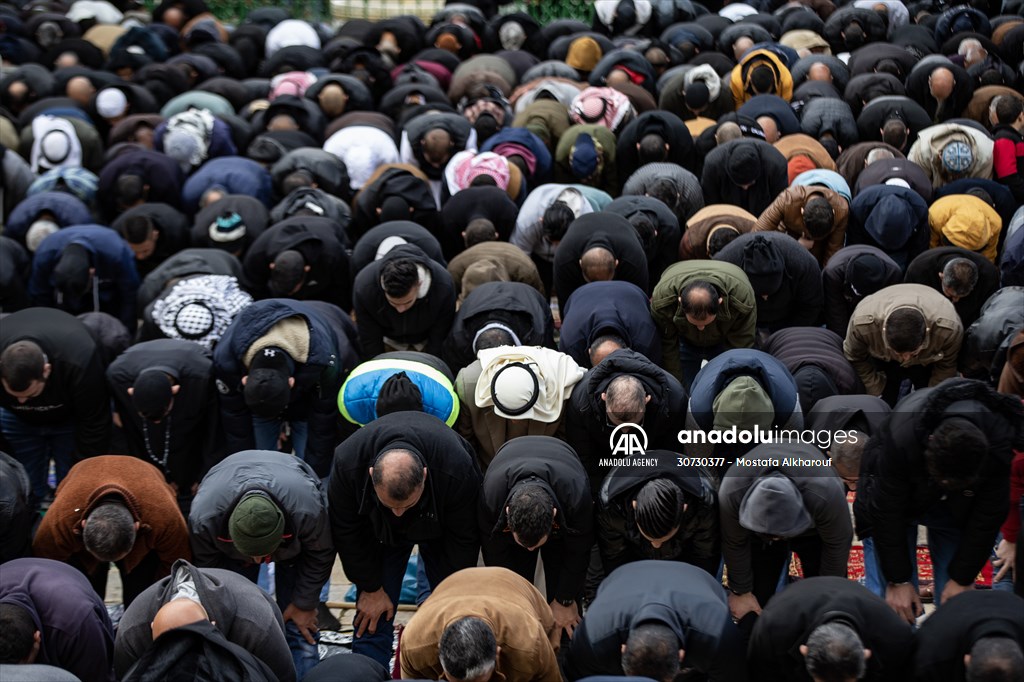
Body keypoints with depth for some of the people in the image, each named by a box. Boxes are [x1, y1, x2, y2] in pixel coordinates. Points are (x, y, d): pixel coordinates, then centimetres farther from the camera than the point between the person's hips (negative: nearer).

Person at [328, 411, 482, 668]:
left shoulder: (458, 470, -42)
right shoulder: (347, 462, -38)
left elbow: (463, 539, -25)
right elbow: (347, 531, -20)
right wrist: (371, 588, -14)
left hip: (439, 526, -1)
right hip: (378, 528, 1)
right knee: (371, 618, -6)